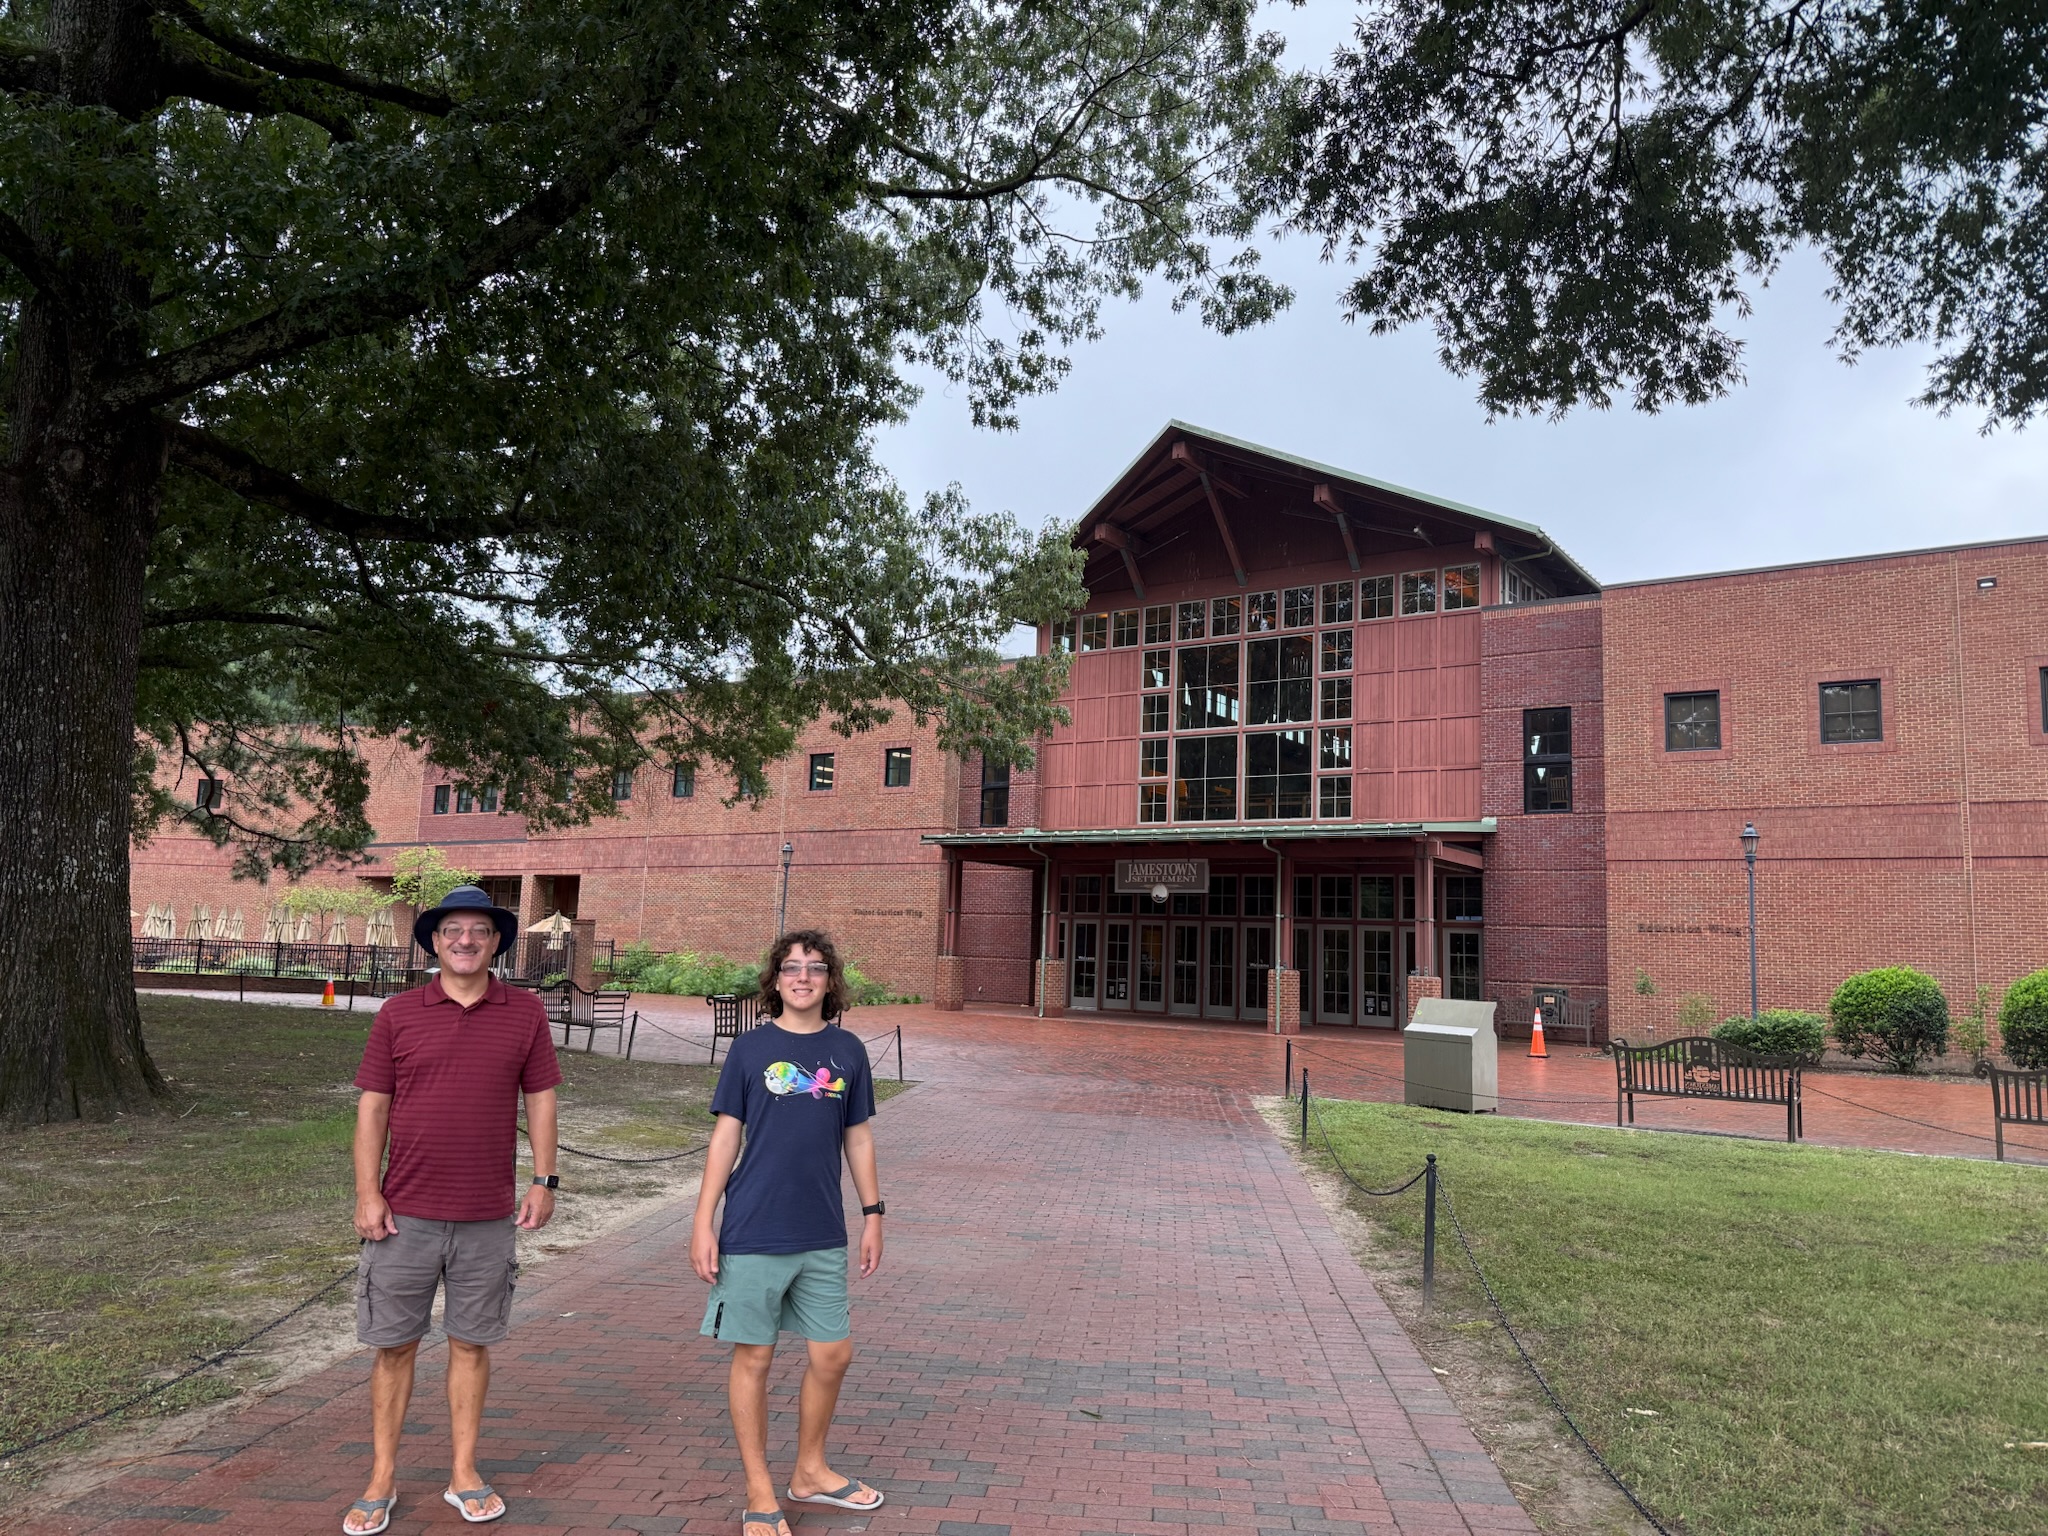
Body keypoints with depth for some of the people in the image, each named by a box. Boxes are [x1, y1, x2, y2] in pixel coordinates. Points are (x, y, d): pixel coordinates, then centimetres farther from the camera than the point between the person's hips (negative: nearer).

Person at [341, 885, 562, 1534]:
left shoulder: (525, 1012, 1)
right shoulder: (399, 1013, -1)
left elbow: (540, 1099, 5)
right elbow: (373, 1106, 1)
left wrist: (544, 1179, 1)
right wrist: (367, 1193, -5)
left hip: (488, 1218, 1)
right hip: (405, 1214, 0)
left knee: (471, 1343, 11)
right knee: (394, 1346, 9)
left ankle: (464, 1474, 25)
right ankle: (382, 1480, 24)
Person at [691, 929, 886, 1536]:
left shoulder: (848, 1050, 3)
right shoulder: (751, 1047, -4)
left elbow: (858, 1138, 10)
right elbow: (726, 1137, -2)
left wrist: (873, 1215, 9)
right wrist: (703, 1222, -6)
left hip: (824, 1236, 3)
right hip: (753, 1234, -3)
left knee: (833, 1354, 11)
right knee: (753, 1359, 6)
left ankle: (810, 1471, 33)